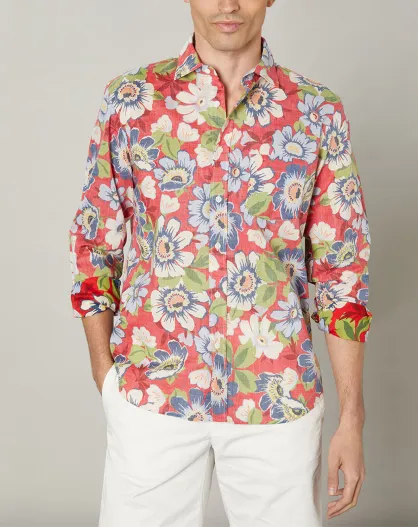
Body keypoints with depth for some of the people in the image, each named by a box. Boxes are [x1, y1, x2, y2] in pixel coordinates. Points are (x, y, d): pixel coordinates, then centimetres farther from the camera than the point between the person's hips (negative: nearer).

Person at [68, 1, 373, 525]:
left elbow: (341, 271, 0)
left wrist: (351, 418, -2)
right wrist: (104, 373, 2)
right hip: (150, 390, 0)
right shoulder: (128, 99, 1)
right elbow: (94, 246, 6)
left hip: (279, 397, 1)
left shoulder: (318, 112, 0)